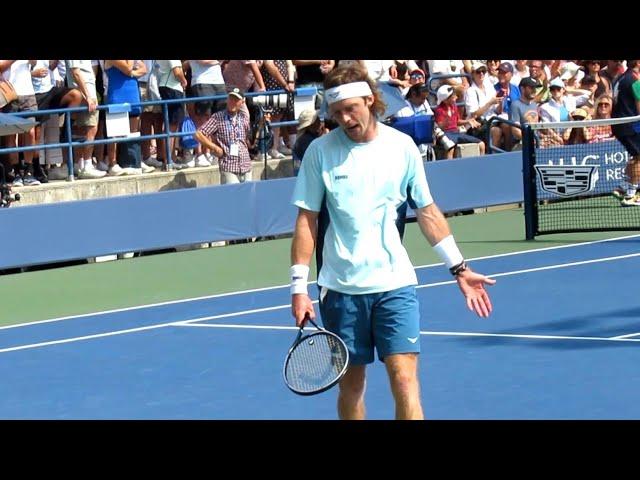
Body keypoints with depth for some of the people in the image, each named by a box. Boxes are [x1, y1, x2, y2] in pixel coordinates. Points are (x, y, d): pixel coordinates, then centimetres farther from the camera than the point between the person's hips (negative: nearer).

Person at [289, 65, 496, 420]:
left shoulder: (402, 146, 1)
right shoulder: (320, 151, -2)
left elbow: (427, 211, 9)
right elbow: (307, 221, 0)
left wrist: (459, 268, 7)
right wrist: (299, 287, -5)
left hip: (395, 284, 0)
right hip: (341, 287, 0)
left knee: (404, 379, -10)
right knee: (351, 383, 8)